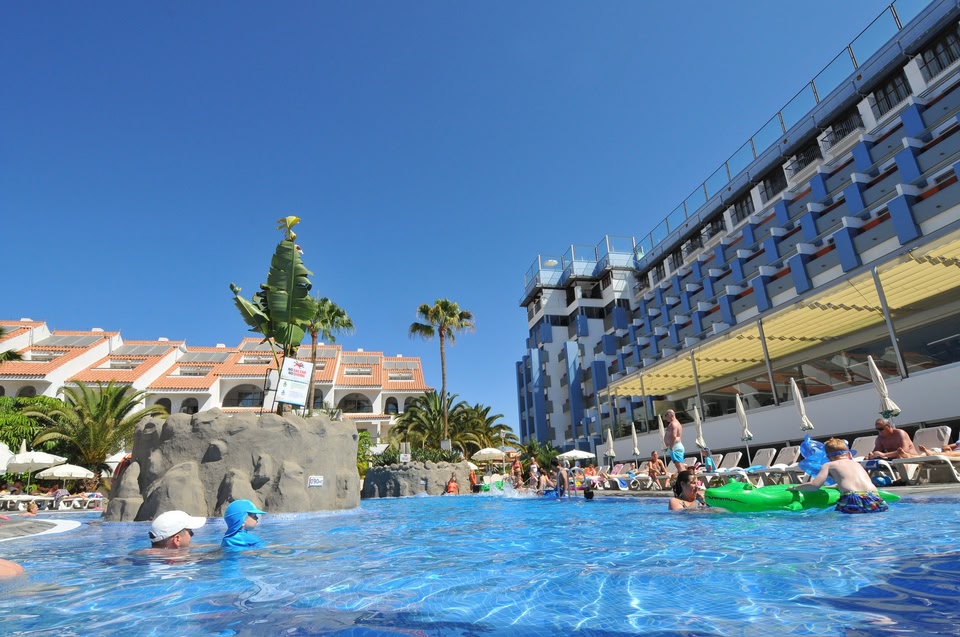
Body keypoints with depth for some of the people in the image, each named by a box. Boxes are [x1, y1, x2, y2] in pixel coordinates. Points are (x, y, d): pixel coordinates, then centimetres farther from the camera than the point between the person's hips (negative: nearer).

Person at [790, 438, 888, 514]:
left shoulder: (829, 465, 16)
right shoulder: (857, 463, 30)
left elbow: (815, 485, 5)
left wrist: (794, 487, 19)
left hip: (853, 500, -4)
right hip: (874, 499, 4)